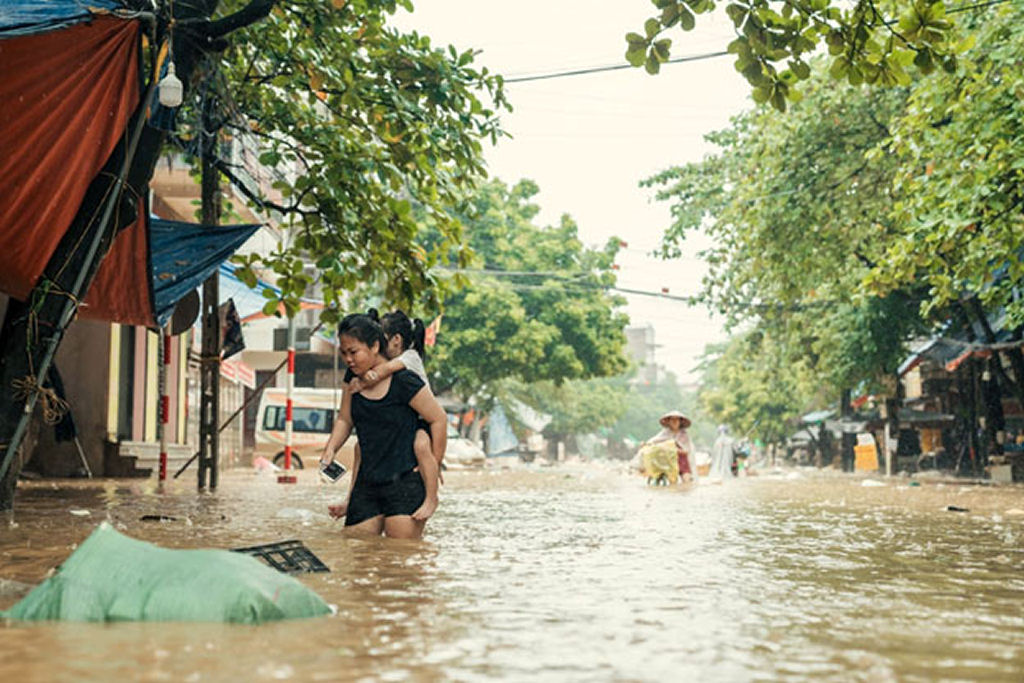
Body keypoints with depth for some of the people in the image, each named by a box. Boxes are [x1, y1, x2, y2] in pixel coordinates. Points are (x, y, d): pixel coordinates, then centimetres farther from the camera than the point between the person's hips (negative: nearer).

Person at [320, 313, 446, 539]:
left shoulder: (403, 381, -12)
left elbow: (438, 419, -7)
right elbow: (344, 420, 19)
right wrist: (331, 448, 1)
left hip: (405, 483, -7)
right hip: (366, 485, 7)